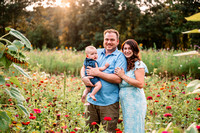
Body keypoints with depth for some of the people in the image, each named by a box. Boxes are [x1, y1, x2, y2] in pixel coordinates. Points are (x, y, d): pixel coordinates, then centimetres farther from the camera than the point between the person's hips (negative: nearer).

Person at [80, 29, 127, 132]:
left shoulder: (120, 57, -5)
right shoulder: (96, 52, 12)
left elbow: (118, 79, -16)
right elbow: (83, 67, 16)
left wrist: (97, 73, -14)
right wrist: (84, 77, -7)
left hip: (109, 103, -5)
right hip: (92, 100, 5)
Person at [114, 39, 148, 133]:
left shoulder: (138, 64, -9)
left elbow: (140, 84, -19)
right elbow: (118, 80, 20)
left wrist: (123, 76, -16)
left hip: (135, 102, -8)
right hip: (125, 102, 8)